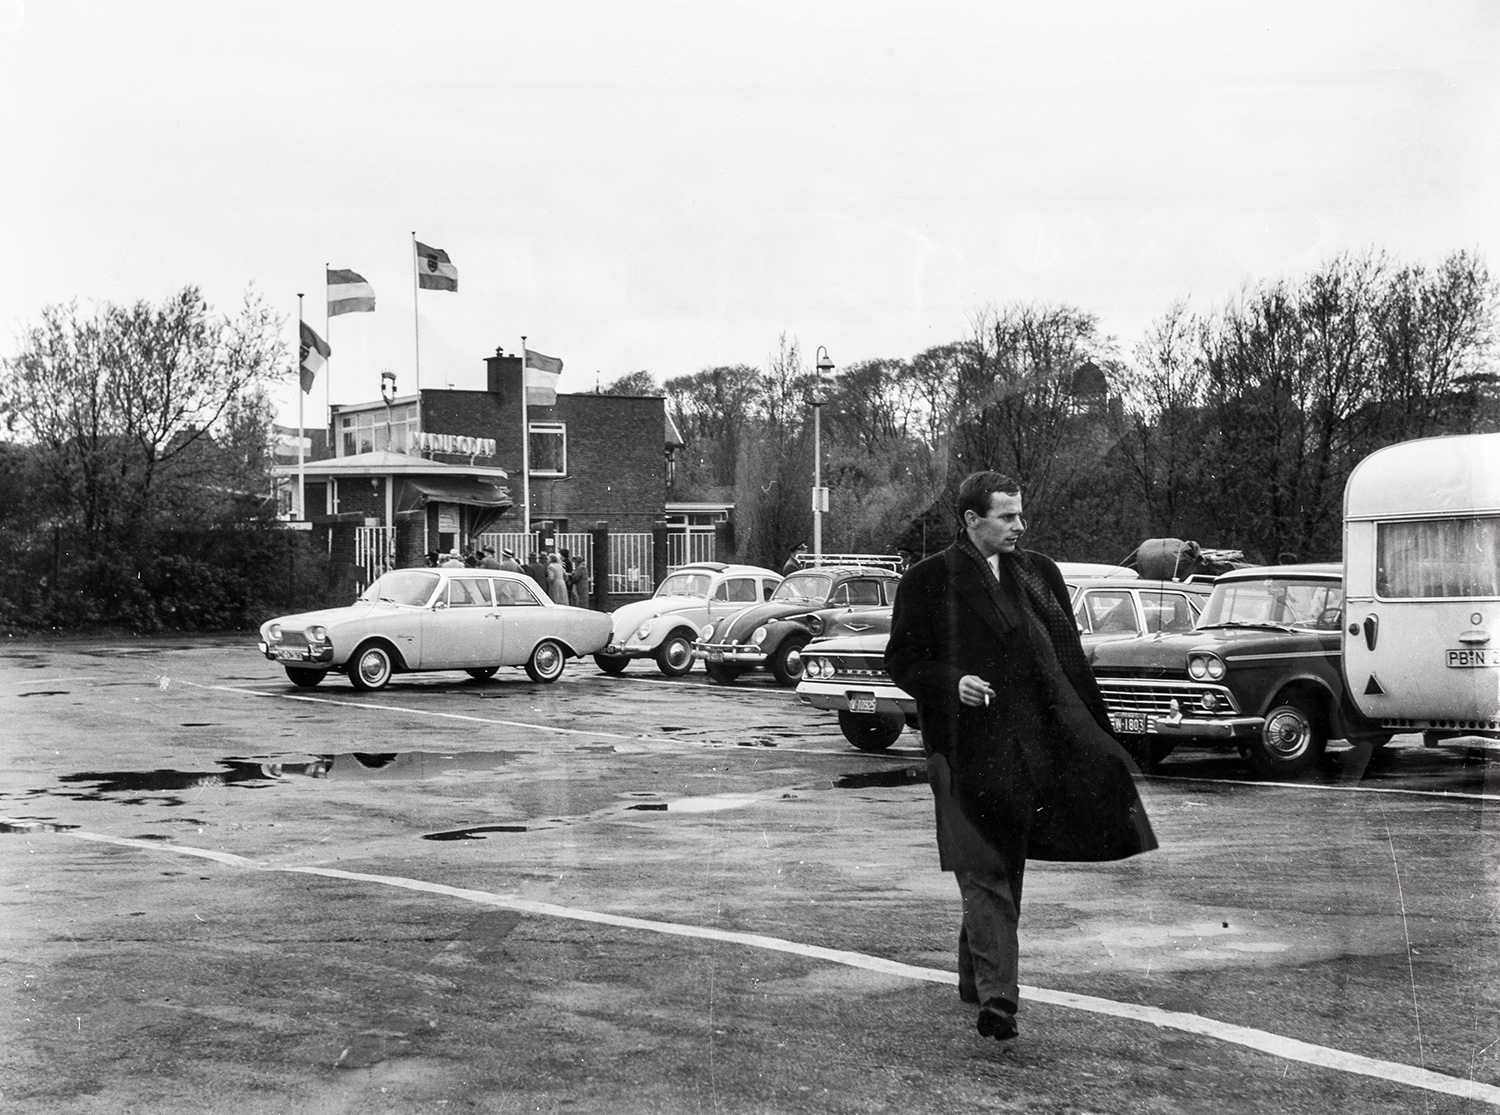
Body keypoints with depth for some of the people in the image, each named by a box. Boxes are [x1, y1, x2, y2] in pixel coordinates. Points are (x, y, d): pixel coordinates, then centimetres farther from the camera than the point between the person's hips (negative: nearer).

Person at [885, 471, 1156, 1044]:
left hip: (1034, 745, 5)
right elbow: (901, 659, 1)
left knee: (1007, 869, 13)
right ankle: (996, 995, -12)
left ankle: (976, 978, 28)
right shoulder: (927, 581, -1)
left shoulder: (1039, 572, 13)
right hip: (967, 746, -5)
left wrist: (1096, 734, 10)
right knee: (984, 873, -9)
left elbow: (1069, 657, 16)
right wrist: (952, 682, -17)